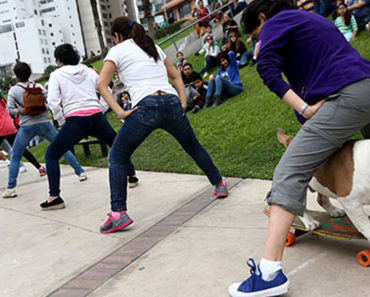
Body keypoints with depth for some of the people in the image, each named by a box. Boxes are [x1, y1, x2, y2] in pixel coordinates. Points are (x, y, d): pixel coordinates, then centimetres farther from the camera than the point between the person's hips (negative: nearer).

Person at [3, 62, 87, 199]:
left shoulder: (13, 90, -1)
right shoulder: (39, 87, 1)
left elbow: (9, 108, -6)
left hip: (26, 127, -1)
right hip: (43, 123, 1)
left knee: (15, 158, 11)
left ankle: (11, 188, 7)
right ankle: (80, 172, 12)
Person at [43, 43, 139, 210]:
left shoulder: (56, 74, 8)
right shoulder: (89, 72, 16)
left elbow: (53, 102, -4)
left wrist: (62, 123, 4)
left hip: (75, 121, -3)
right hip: (97, 117, 3)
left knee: (51, 156, 9)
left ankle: (54, 197, -1)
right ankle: (132, 175, 33)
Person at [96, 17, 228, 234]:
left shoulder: (117, 50, 11)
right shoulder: (153, 47, 26)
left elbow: (102, 84, 0)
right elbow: (175, 75, 27)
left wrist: (119, 111, -5)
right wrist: (183, 103, 20)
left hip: (146, 107, -5)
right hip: (172, 103, 5)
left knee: (117, 158, 6)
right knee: (193, 146, 27)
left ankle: (118, 213, -3)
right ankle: (220, 184, 37)